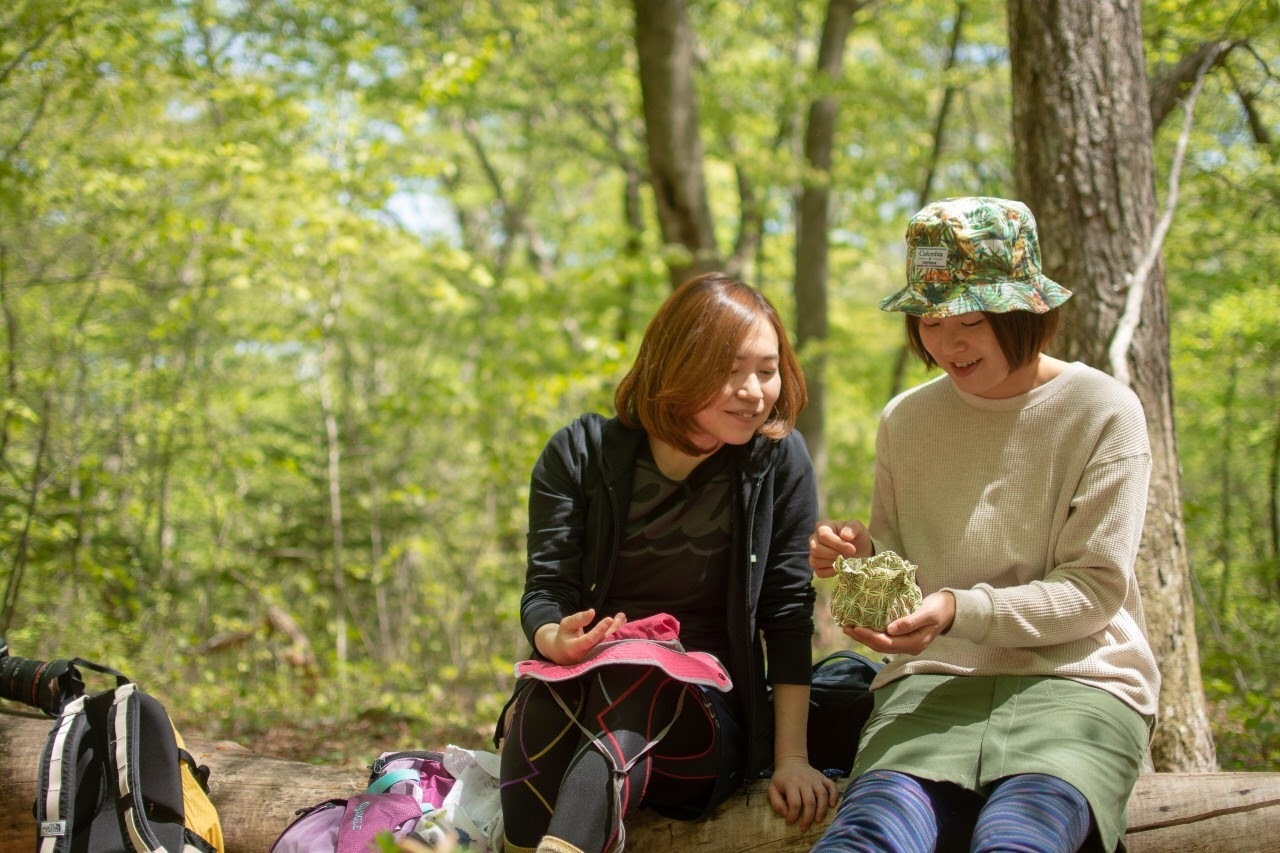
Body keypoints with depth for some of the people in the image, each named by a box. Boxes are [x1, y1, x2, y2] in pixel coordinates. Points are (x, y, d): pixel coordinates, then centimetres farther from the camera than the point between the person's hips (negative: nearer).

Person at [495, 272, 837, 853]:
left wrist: (791, 757, -10)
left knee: (634, 672, -34)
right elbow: (545, 588, -1)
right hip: (581, 704, 2)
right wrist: (554, 637, -27)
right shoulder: (579, 455, 3)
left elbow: (788, 614, -2)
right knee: (543, 693, -33)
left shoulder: (778, 460, 1)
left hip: (705, 716, -1)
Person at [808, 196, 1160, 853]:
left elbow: (1095, 589, -3)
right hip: (934, 679, 2)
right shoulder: (905, 421, 13)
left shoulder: (1103, 412, 1)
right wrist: (861, 555, -5)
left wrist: (960, 611, -18)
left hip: (1075, 680, -2)